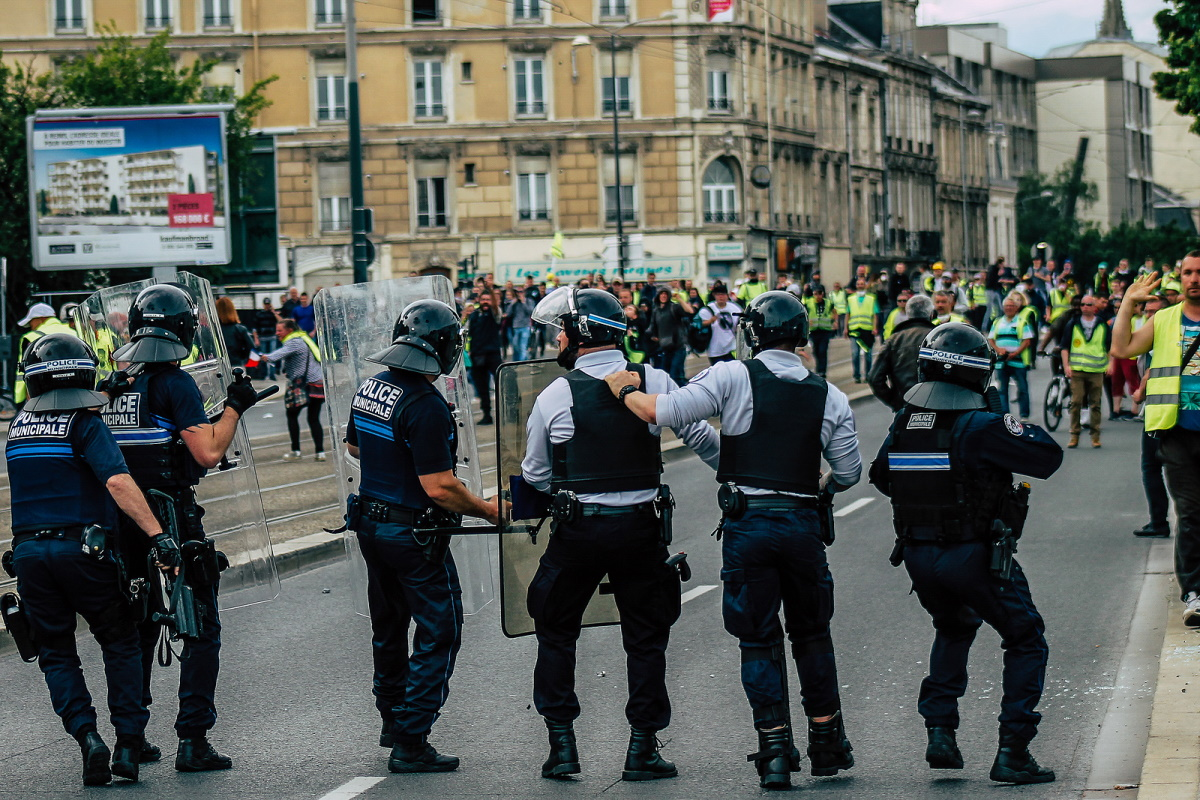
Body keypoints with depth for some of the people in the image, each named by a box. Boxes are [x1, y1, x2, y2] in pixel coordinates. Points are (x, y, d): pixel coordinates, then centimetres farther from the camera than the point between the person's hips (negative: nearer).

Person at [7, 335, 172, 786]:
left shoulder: (19, 427, 10)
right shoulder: (85, 424, -7)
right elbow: (116, 481, -21)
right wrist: (157, 534, -25)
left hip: (28, 551, 4)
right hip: (80, 547, -4)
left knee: (56, 654, 12)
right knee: (120, 643, 12)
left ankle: (87, 737, -7)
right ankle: (129, 743, 4)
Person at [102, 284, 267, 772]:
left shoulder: (111, 385, 6)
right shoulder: (174, 384, -14)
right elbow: (209, 453, -19)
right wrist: (234, 407, -8)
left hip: (122, 524, 7)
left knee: (135, 628, 17)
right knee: (200, 628, 1)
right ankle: (192, 741, -4)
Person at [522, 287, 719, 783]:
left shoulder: (555, 395, -8)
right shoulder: (654, 382, -4)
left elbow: (535, 476, 2)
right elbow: (701, 438, 8)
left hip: (577, 530, -1)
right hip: (641, 529, 2)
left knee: (556, 632, 15)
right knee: (645, 638, 12)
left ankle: (561, 743, 11)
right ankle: (642, 749, 11)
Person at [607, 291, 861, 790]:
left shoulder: (733, 378, -7)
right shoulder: (829, 398, 4)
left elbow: (665, 412, -11)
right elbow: (848, 473, 9)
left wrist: (626, 392, 8)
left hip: (746, 524, -2)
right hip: (803, 524, 2)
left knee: (759, 639, 7)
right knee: (812, 633, 18)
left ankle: (775, 749, 1)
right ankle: (827, 743, 22)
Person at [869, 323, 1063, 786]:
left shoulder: (905, 421, 2)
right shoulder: (979, 427, -17)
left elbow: (881, 474, 16)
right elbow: (1048, 459, -14)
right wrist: (1026, 430, 5)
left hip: (917, 555, 6)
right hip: (974, 554, -6)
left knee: (953, 630, 32)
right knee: (1026, 641, 9)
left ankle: (940, 733, 19)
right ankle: (1012, 752, -1)